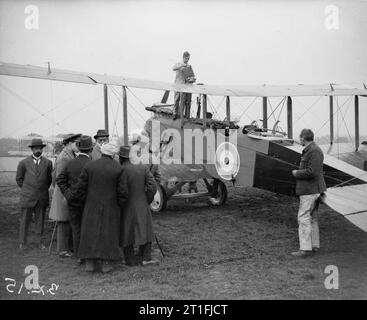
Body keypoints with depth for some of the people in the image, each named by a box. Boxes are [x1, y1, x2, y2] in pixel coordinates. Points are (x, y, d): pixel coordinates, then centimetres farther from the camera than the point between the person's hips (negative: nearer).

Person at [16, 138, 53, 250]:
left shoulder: (48, 163, 4)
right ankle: (22, 242, 13)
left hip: (42, 198, 1)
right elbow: (19, 179, 10)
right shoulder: (24, 163, 0)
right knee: (25, 220, 3)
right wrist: (26, 189, 10)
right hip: (27, 197, -1)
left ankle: (40, 242, 15)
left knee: (40, 220, 7)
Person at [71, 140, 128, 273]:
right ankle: (106, 264, 9)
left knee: (90, 233, 9)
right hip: (111, 208, -1)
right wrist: (119, 206, 7)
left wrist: (71, 197, 14)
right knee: (109, 234, 8)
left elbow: (80, 188, -4)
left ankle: (90, 263, 11)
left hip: (92, 207, 1)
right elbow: (123, 192, -9)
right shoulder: (119, 169, -9)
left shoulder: (89, 166, -6)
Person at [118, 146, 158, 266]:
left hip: (125, 208, -2)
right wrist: (146, 202, 5)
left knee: (126, 233, 12)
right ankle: (145, 257, 11)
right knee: (144, 231, 17)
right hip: (142, 207, 2)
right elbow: (152, 188, -7)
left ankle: (131, 260, 17)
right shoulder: (143, 168, -4)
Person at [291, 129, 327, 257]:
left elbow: (311, 172, -25)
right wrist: (298, 172, 11)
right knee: (312, 217, 15)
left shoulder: (314, 150, -17)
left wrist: (296, 173, -12)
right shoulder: (311, 150, 15)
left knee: (303, 218, -9)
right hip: (312, 190, 11)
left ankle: (306, 248, -8)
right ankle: (314, 245, 22)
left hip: (309, 190, -11)